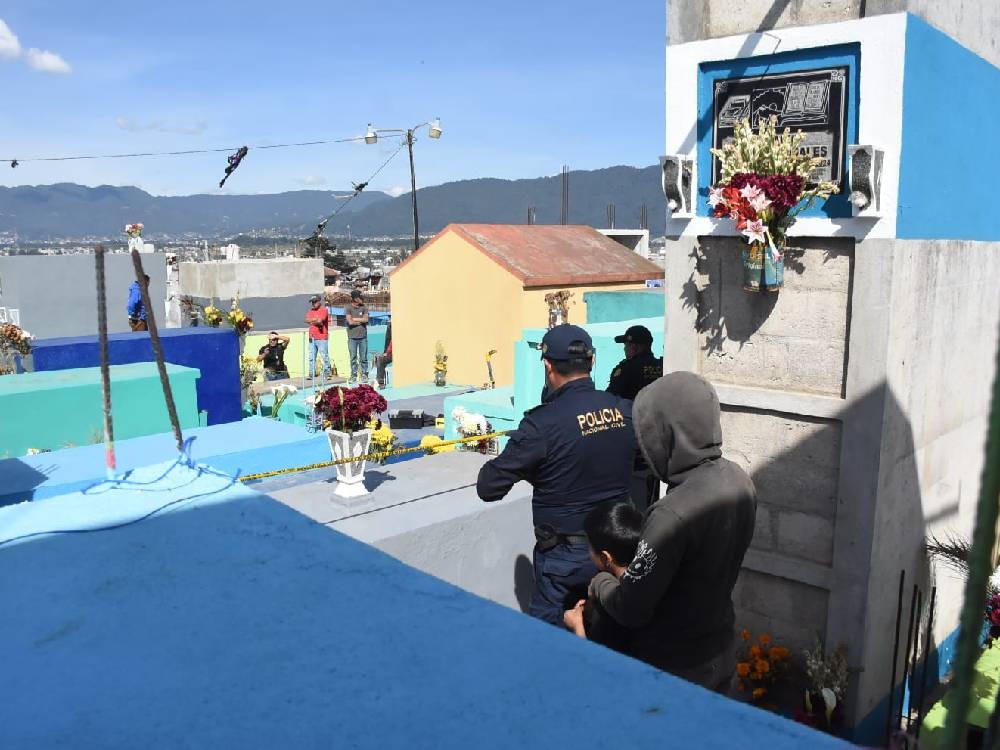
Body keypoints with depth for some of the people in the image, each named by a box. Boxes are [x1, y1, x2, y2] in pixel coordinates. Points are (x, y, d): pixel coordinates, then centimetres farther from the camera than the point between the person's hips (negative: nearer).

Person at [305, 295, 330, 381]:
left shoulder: (324, 310, -4)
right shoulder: (311, 310, 16)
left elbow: (320, 320, -17)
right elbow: (306, 320, 3)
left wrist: (312, 321, -1)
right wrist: (316, 320, -9)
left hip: (321, 338, -7)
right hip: (312, 337, 7)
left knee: (324, 356, -5)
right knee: (311, 357, 9)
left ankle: (327, 374, -1)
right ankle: (311, 374, 14)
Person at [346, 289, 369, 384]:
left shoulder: (364, 308, 5)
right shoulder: (349, 308, -3)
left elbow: (366, 319, -9)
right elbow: (350, 322, -13)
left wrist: (354, 319, -8)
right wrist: (361, 321, -4)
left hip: (363, 336, 2)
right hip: (352, 337, -2)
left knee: (363, 358, 4)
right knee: (353, 358, 3)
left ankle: (364, 375, 12)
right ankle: (353, 376, 10)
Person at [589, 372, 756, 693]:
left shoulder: (674, 514, -34)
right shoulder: (739, 480, -8)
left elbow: (630, 610, -26)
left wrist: (601, 583, -6)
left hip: (674, 668, -7)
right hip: (722, 653, 7)